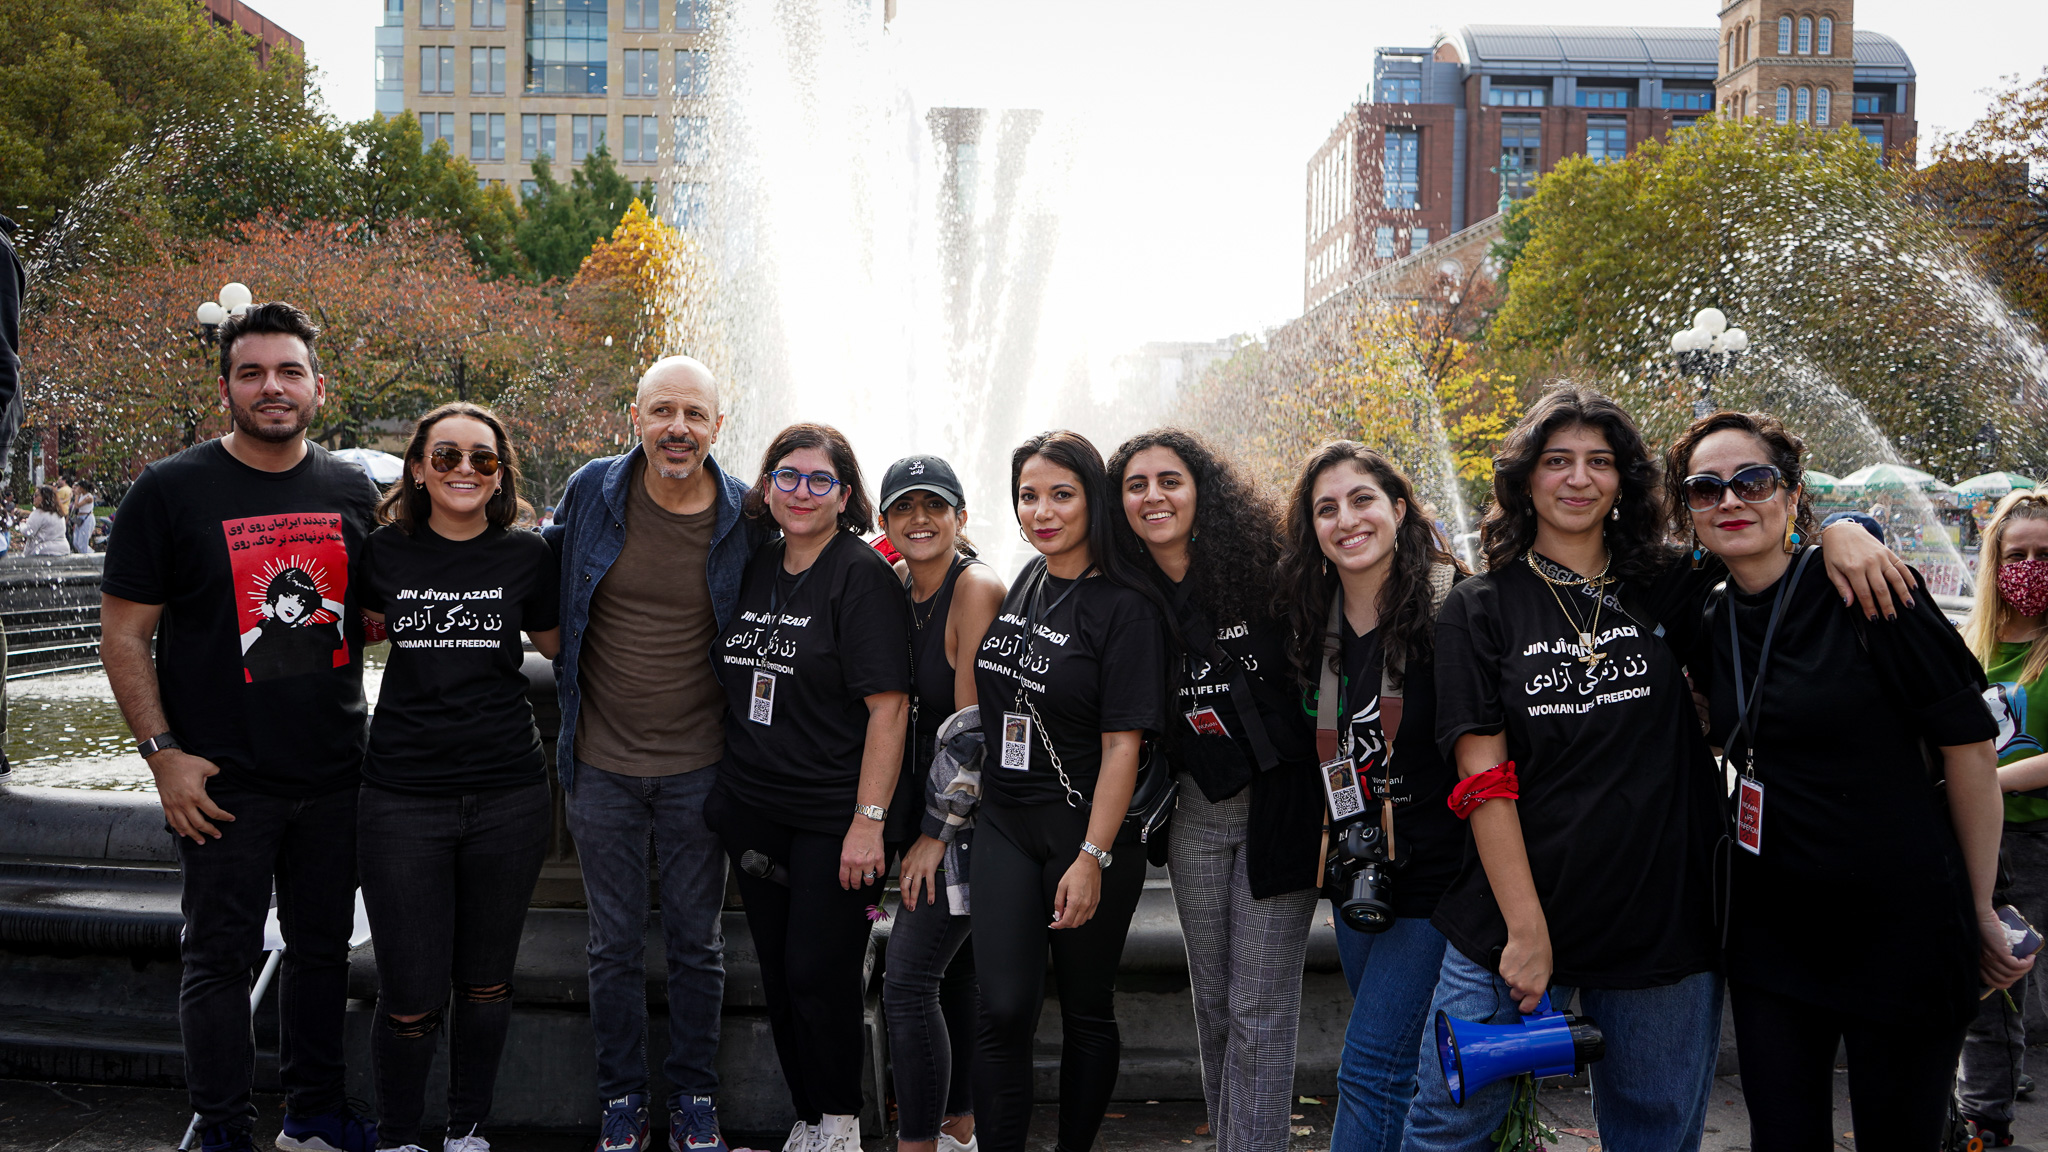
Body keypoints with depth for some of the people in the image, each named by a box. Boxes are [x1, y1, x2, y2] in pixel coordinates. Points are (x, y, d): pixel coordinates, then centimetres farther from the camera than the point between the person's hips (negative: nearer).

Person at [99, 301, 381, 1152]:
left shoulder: (353, 492, 6)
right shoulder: (171, 490, -5)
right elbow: (124, 635, -5)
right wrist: (163, 753, -11)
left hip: (334, 771, 4)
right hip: (222, 778, -4)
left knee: (323, 945, 14)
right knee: (220, 955, 5)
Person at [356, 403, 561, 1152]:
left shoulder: (526, 557, 1)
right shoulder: (383, 553, 1)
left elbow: (558, 646, 16)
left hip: (508, 795, 1)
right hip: (403, 797, -1)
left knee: (485, 983, 13)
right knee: (411, 995, 0)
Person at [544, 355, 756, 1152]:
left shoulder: (744, 518, -7)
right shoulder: (592, 492, -5)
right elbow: (546, 566, 14)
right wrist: (568, 691, 10)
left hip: (699, 768, 0)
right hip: (601, 764, 1)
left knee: (696, 943, 12)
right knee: (615, 944, 12)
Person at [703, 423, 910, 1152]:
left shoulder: (862, 575, -10)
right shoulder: (754, 571, 10)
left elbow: (888, 705, -15)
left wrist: (869, 820, -19)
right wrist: (726, 790, 16)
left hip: (831, 818, -6)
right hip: (756, 811, 7)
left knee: (819, 976, -3)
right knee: (778, 976, 12)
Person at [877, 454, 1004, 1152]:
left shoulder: (977, 588, -16)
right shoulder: (897, 586, 7)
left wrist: (936, 834, -14)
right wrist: (902, 825, 6)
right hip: (926, 805, 8)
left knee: (908, 980, -9)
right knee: (956, 972, 16)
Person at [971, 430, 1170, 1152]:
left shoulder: (1126, 607, -13)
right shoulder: (1024, 584, 7)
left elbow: (1123, 744, -16)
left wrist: (1092, 858, -19)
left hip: (1088, 829, -5)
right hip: (1005, 822, 5)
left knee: (1087, 1011, 10)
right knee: (1003, 1011, -2)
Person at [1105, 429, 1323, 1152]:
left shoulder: (1263, 572, -10)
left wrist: (1332, 816, -10)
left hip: (1278, 806, -4)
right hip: (1196, 813, 4)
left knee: (1261, 1008, -2)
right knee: (1212, 1003, 13)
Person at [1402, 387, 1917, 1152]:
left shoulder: (1664, 592, 5)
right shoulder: (1479, 611, -1)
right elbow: (1483, 779, -8)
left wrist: (1841, 533, -9)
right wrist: (1525, 930, -14)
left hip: (1662, 930, 2)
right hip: (1512, 923, -2)